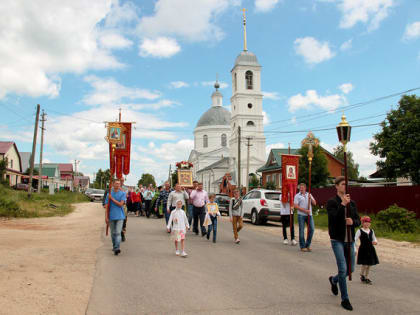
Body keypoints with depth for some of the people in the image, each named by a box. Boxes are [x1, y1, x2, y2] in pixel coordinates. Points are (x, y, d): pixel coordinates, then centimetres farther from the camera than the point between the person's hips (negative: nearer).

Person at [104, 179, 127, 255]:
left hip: (120, 216, -2)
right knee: (113, 233, 13)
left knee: (118, 232, -12)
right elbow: (106, 206, 4)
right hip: (111, 216, 3)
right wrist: (106, 217, -3)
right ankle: (114, 246, 30)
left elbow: (120, 204, -11)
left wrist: (112, 198, -8)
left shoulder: (123, 193, 0)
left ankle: (117, 248, -18)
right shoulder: (109, 194, 6)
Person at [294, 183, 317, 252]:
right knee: (301, 230, -2)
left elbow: (314, 203, 11)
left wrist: (311, 198, -8)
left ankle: (307, 245, 15)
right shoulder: (297, 196, 1)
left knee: (312, 229, 0)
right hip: (301, 215, -4)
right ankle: (302, 246, 6)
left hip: (309, 215, 4)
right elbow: (296, 206, -8)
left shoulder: (309, 194, 14)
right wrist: (305, 210, -14)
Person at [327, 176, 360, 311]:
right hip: (337, 240, -5)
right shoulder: (332, 202, -6)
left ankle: (334, 280, 41)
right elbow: (334, 218, -19)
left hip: (350, 240, 5)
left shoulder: (352, 202, 10)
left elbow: (358, 221, 9)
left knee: (351, 269, 12)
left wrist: (353, 221, -14)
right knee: (343, 269, -7)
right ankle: (345, 299, 8)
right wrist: (342, 204, -27)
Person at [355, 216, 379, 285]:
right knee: (364, 265, -7)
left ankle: (367, 278, 23)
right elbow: (355, 240, -8)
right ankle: (362, 276, 17)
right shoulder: (360, 231, -8)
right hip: (363, 249, -5)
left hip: (370, 249, 5)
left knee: (369, 265, 9)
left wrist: (375, 242, -3)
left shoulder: (371, 231, 8)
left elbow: (374, 238, 21)